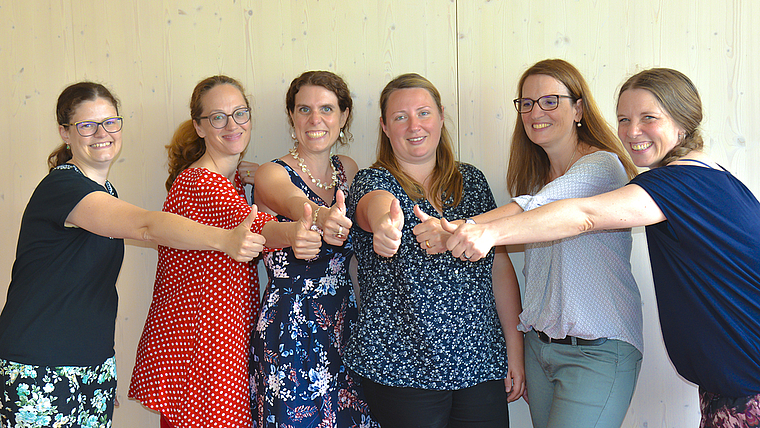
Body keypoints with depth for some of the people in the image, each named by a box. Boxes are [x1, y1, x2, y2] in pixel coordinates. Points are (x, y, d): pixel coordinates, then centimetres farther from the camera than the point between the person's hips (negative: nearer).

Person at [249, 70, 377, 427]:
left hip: (345, 328, 5)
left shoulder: (347, 169, 9)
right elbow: (293, 201, -31)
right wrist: (320, 216, -53)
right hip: (289, 331, -5)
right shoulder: (272, 174, -9)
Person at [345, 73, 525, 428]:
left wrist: (515, 349, 5)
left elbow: (500, 268, 9)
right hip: (402, 369, -3)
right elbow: (376, 203, -30)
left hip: (481, 361, 4)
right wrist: (385, 222, -54)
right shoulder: (373, 181, -3)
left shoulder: (472, 181, 8)